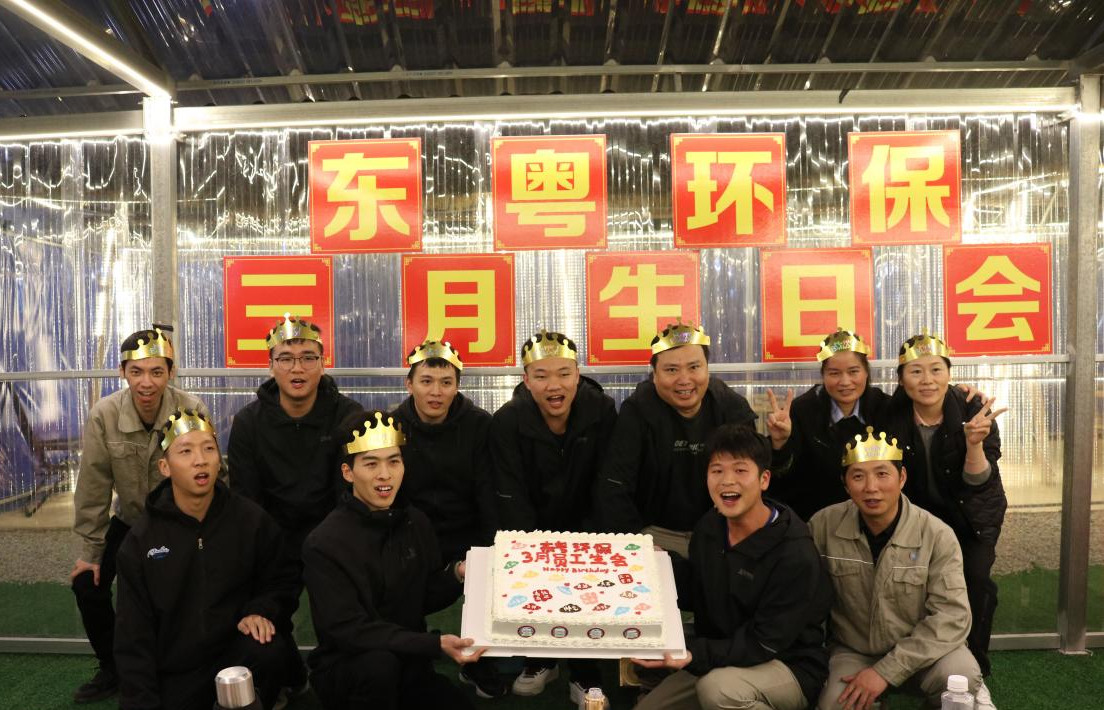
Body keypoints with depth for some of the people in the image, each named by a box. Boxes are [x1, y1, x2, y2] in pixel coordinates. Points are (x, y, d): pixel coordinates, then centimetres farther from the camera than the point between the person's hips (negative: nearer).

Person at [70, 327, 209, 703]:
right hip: (128, 519, 3)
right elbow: (93, 487, -12)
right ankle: (112, 668, 21)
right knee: (87, 584, -3)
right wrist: (90, 550, -5)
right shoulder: (103, 415, -20)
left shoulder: (192, 411, -25)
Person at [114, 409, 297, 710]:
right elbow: (133, 637, -2)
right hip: (173, 672, 1)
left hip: (235, 650, -1)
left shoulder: (252, 519, -6)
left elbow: (281, 580, 7)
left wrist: (260, 611, -13)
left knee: (270, 651, -30)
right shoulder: (141, 540, -5)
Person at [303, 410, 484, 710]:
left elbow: (424, 599, 7)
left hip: (407, 664, 5)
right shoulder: (324, 544, -18)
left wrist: (457, 573, -13)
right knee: (379, 663, -35)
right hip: (343, 669, -5)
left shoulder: (417, 523, -1)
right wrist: (435, 644, -30)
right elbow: (347, 629, -23)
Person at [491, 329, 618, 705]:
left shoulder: (602, 411, -17)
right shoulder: (507, 422, -19)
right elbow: (511, 500, -20)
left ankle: (585, 673, 8)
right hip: (531, 527, 0)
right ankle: (542, 659, 16)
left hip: (583, 524, 0)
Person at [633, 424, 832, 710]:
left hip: (790, 668, -6)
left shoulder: (796, 555, -24)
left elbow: (765, 644, -25)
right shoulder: (707, 527, -3)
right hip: (720, 659, 6)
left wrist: (694, 656, -37)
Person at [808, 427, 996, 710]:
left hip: (923, 651, 0)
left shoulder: (937, 535, -15)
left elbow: (952, 616, -18)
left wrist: (886, 671, -24)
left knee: (961, 676, -29)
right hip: (853, 652, 0)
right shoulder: (824, 525, -13)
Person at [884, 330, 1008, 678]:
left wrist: (974, 443, -38)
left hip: (972, 515, 0)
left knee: (974, 576, -17)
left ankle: (974, 663, 8)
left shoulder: (974, 413, -19)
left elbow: (978, 485, -23)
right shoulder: (892, 415, -18)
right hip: (917, 514, 1)